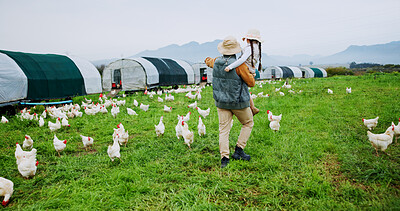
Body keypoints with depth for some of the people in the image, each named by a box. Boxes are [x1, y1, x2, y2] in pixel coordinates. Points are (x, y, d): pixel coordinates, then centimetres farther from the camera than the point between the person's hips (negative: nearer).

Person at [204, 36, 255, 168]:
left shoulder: (216, 62, -1)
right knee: (248, 123, 18)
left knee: (224, 129, 7)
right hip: (238, 102, -4)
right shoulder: (239, 65, -18)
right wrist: (250, 74, 11)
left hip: (221, 102, 4)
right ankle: (239, 150, 14)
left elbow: (208, 61, 24)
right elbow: (251, 82, -9)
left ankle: (224, 158, 4)